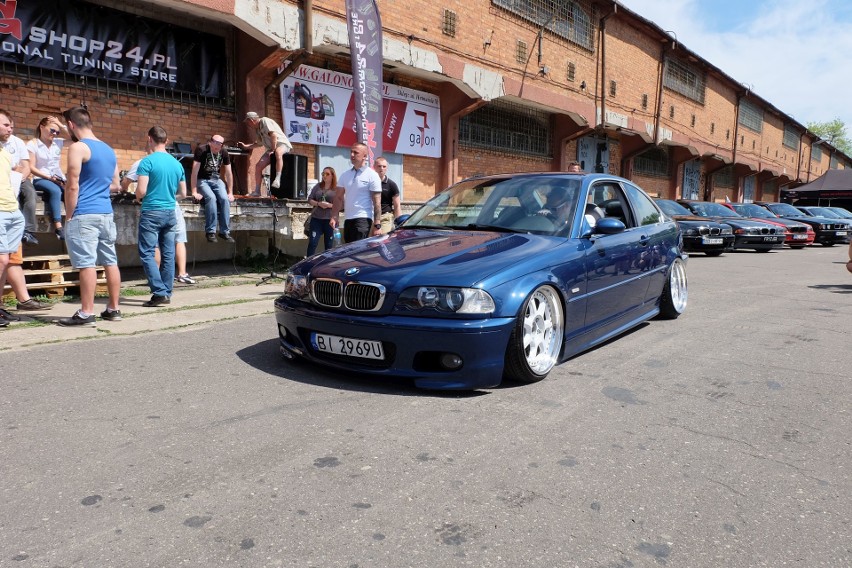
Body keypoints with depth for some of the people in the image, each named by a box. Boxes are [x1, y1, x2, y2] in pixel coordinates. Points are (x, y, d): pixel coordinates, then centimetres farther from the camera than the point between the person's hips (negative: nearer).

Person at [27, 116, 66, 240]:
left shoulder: (58, 142, 13)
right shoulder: (32, 144, 0)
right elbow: (31, 168, -6)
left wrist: (61, 125, 1)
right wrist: (50, 178, -15)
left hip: (59, 178, 4)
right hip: (40, 179, -4)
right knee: (55, 190, -37)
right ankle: (58, 227, -41)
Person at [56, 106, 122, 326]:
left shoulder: (78, 147, -8)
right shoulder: (109, 149, 15)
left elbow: (72, 186, -12)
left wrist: (68, 216, -6)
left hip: (84, 215, -8)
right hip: (106, 213, 8)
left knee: (86, 264, -7)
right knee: (110, 261, 8)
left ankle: (86, 314, -5)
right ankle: (113, 309, 14)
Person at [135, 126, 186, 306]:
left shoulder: (147, 161, -10)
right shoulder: (177, 163, 7)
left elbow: (141, 191, -14)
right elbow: (183, 193, 12)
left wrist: (138, 197, 8)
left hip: (152, 213, -6)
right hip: (171, 213, 6)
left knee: (147, 254, -1)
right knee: (168, 254, 8)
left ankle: (160, 292, -9)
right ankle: (167, 293, 13)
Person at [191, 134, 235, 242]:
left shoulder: (224, 153, -3)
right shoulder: (201, 150, -16)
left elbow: (229, 173, 3)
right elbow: (195, 172, -18)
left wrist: (230, 192, 0)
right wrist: (194, 192, -21)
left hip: (216, 180, 4)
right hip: (202, 180, -4)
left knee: (225, 199, -23)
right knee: (211, 198, -31)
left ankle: (225, 231, -16)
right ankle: (210, 231, -24)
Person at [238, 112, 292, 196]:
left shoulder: (264, 121, -8)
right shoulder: (257, 129, 19)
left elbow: (274, 135, -18)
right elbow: (259, 142, 30)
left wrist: (273, 149, -18)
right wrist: (245, 146, 24)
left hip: (282, 143, -9)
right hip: (271, 149, 9)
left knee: (278, 153, -44)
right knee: (259, 166, -6)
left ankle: (278, 179, -50)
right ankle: (257, 191, -2)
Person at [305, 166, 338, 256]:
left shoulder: (337, 189, 0)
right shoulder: (318, 186, 12)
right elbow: (309, 199, 11)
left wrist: (330, 205, -18)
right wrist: (318, 203, -8)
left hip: (330, 220, -3)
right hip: (316, 219, 3)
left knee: (329, 245, 5)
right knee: (312, 243, -3)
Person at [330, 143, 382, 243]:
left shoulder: (372, 175, -4)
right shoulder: (345, 175, 13)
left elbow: (377, 202, -8)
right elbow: (339, 197, 13)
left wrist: (377, 225, -15)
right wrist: (334, 216, -1)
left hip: (363, 220, -6)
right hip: (348, 219, 6)